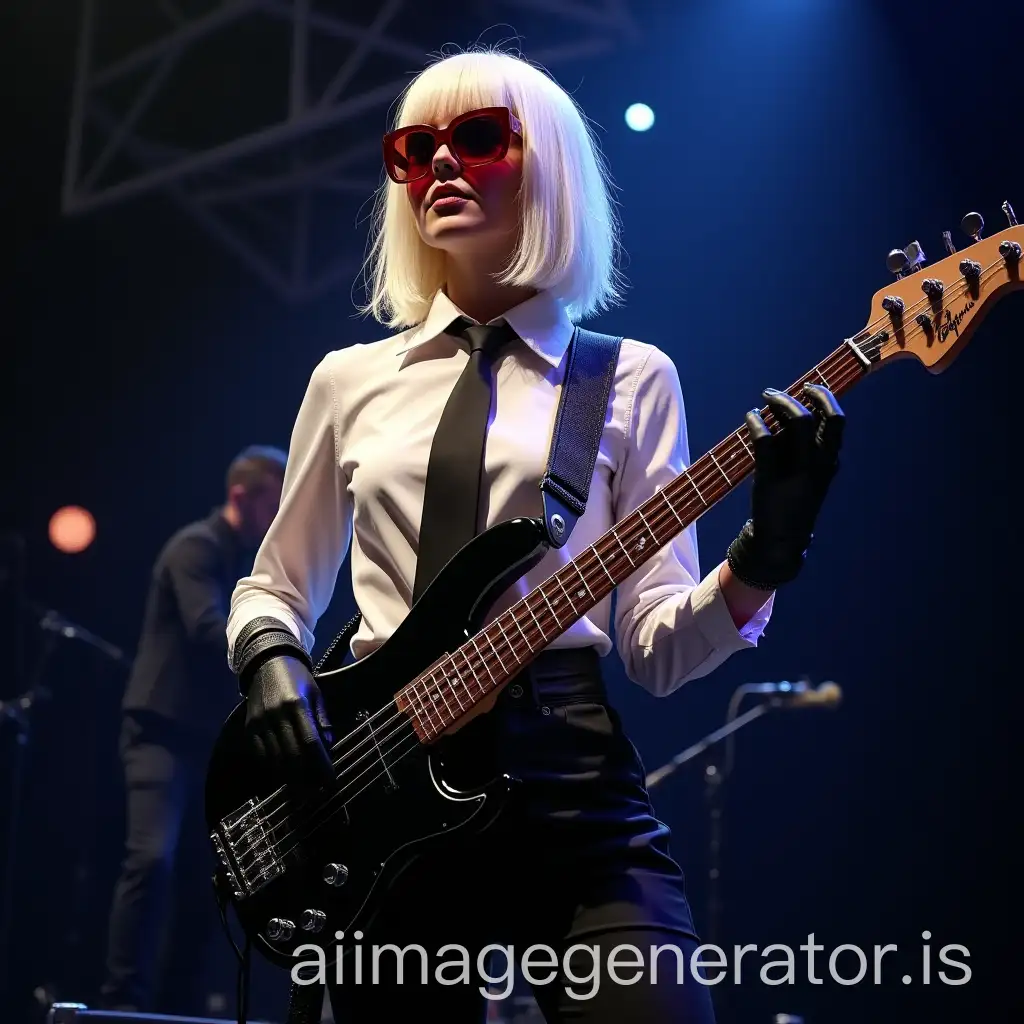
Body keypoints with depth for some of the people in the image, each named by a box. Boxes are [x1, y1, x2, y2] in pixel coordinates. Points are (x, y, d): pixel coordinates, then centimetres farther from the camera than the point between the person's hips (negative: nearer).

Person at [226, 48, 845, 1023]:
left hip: (570, 776, -2)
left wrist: (763, 554, -17)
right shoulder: (351, 380, 12)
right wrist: (270, 662, -1)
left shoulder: (629, 381, 6)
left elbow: (658, 647, 1)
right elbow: (272, 587, 21)